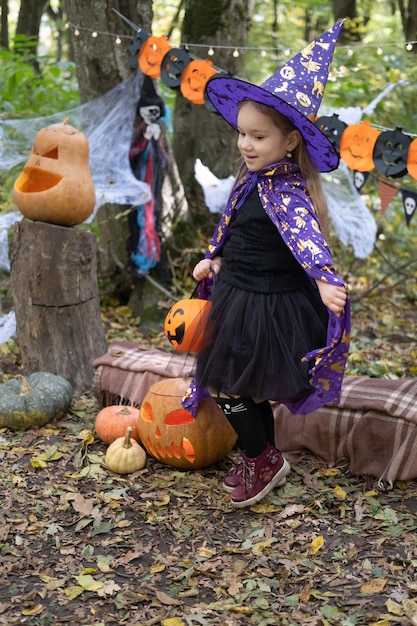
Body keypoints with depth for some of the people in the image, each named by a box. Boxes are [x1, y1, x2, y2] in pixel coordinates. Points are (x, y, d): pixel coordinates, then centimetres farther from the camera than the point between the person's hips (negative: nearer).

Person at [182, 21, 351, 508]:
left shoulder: (286, 192, -23)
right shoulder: (253, 179, 5)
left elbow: (306, 236, -39)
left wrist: (324, 281, -54)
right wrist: (214, 260, 20)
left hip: (267, 305, -9)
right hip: (238, 294, 9)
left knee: (226, 385, -1)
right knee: (250, 386, 20)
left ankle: (262, 461, 18)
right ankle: (263, 458, 36)